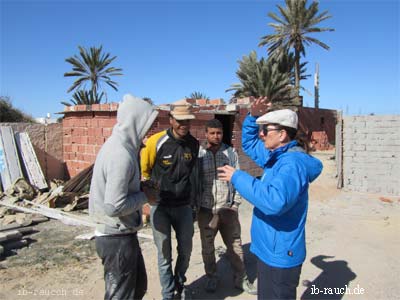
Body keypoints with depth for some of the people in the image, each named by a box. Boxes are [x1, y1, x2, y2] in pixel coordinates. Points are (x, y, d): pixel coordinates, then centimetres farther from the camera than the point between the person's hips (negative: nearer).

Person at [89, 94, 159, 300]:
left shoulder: (116, 145, 5)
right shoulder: (121, 155, -26)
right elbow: (114, 206, -28)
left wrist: (143, 186, 4)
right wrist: (144, 196, -14)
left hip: (118, 234, 10)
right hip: (117, 239, -10)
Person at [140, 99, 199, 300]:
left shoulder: (194, 144, -3)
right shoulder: (156, 141, -16)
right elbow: (143, 170, -1)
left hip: (184, 206, 4)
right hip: (160, 206, -3)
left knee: (185, 250, 16)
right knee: (164, 253, 7)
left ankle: (179, 283, 43)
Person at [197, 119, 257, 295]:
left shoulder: (231, 152, 3)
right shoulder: (198, 154, -3)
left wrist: (236, 202, -1)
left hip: (228, 208, 1)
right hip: (206, 209, -1)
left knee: (235, 245, 12)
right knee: (207, 247, 13)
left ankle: (241, 279, 29)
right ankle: (211, 278, 33)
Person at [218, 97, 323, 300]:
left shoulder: (293, 163, -26)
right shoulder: (276, 156, 5)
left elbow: (274, 201, -41)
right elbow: (249, 144, 20)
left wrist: (237, 177, -31)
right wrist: (253, 116, 4)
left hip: (280, 255, -10)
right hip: (269, 249, 10)